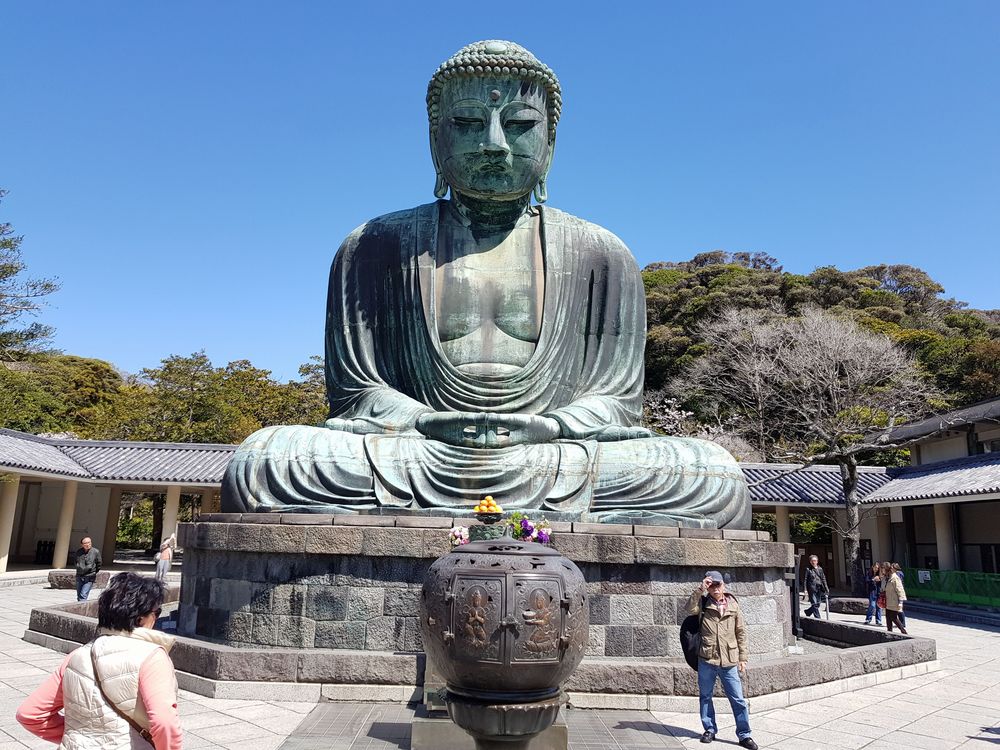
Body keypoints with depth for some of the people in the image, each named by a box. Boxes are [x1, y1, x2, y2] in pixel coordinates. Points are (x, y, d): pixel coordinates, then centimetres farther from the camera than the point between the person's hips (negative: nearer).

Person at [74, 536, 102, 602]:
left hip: (89, 578, -4)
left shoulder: (96, 552, -9)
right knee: (79, 597, 13)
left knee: (83, 596, -14)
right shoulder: (78, 552, 1)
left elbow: (99, 564, 4)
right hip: (79, 577, 5)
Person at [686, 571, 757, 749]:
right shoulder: (703, 603, 1)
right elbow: (690, 609, -22)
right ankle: (710, 729, 28)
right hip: (706, 660, 0)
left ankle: (744, 735, 14)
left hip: (729, 662, 0)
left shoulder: (733, 605, 4)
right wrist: (700, 589, -25)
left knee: (738, 700, 2)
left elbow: (741, 633, 8)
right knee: (705, 697, 12)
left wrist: (742, 658, 5)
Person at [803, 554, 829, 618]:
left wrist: (826, 588, 10)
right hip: (812, 589, -5)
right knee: (814, 604, -8)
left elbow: (823, 579, 16)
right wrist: (805, 589, -11)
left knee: (818, 604, 8)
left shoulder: (820, 569, 12)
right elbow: (805, 580, -3)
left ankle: (807, 612, 30)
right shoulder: (808, 569, -1)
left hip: (819, 589, 5)